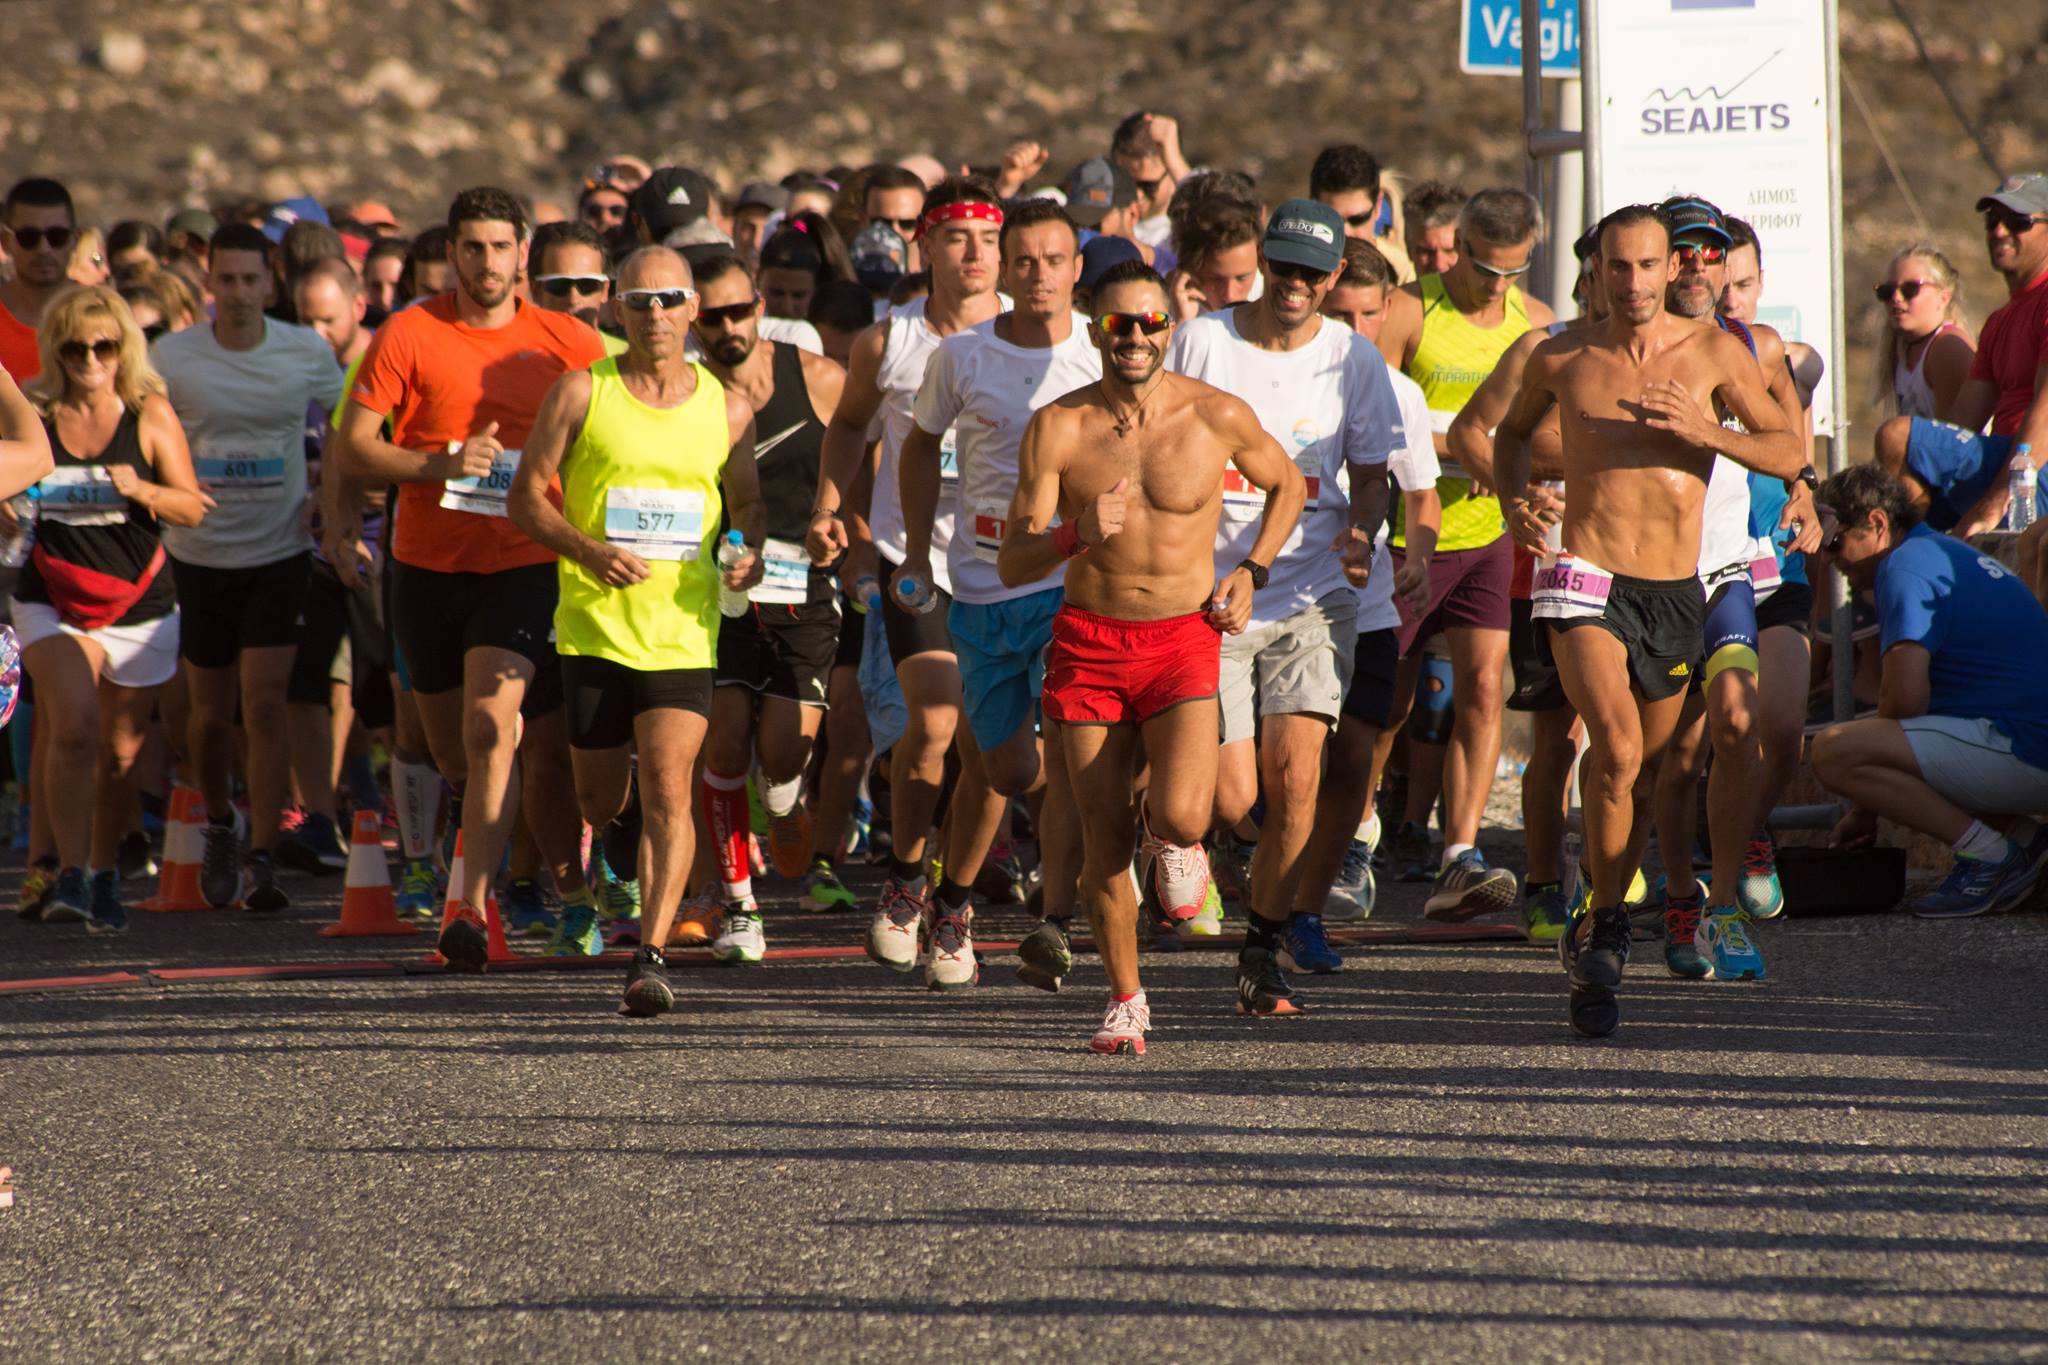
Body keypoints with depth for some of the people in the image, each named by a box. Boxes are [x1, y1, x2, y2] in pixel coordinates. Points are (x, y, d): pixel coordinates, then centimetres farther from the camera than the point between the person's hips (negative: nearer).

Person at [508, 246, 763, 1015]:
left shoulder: (726, 408, 6)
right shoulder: (581, 394, 0)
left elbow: (747, 503, 17)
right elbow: (525, 497, 1)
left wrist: (749, 554, -5)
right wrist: (589, 550, -16)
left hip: (683, 629, 0)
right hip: (594, 625, 0)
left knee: (668, 792, -15)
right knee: (597, 800, 9)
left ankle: (652, 954, -17)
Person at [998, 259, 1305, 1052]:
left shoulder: (1218, 417, -5)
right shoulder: (1058, 428, -5)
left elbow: (1287, 486, 16)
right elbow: (1012, 565, -5)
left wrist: (1250, 572, 3)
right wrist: (1076, 535, -25)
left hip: (1185, 638, -1)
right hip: (1089, 639, 1)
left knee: (1180, 817, -20)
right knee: (1102, 840, 0)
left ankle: (1170, 832, 19)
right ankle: (1125, 1000, 20)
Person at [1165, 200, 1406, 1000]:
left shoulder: (1352, 359, 3)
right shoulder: (1201, 342, -2)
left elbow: (1370, 475, 10)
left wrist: (1361, 533, -11)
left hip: (1313, 596, 1)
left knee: (1294, 776, -14)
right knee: (1232, 799, -6)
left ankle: (1264, 951, 3)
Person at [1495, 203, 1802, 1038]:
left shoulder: (1713, 353, 2)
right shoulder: (1561, 359, 3)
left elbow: (1787, 452, 1)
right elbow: (1512, 432, 23)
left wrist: (1704, 432, -15)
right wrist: (1514, 503, 3)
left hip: (1675, 589, 2)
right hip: (1585, 577, -2)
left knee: (1647, 764, 12)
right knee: (1617, 749, -23)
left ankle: (1589, 937, 32)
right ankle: (1607, 925, -11)